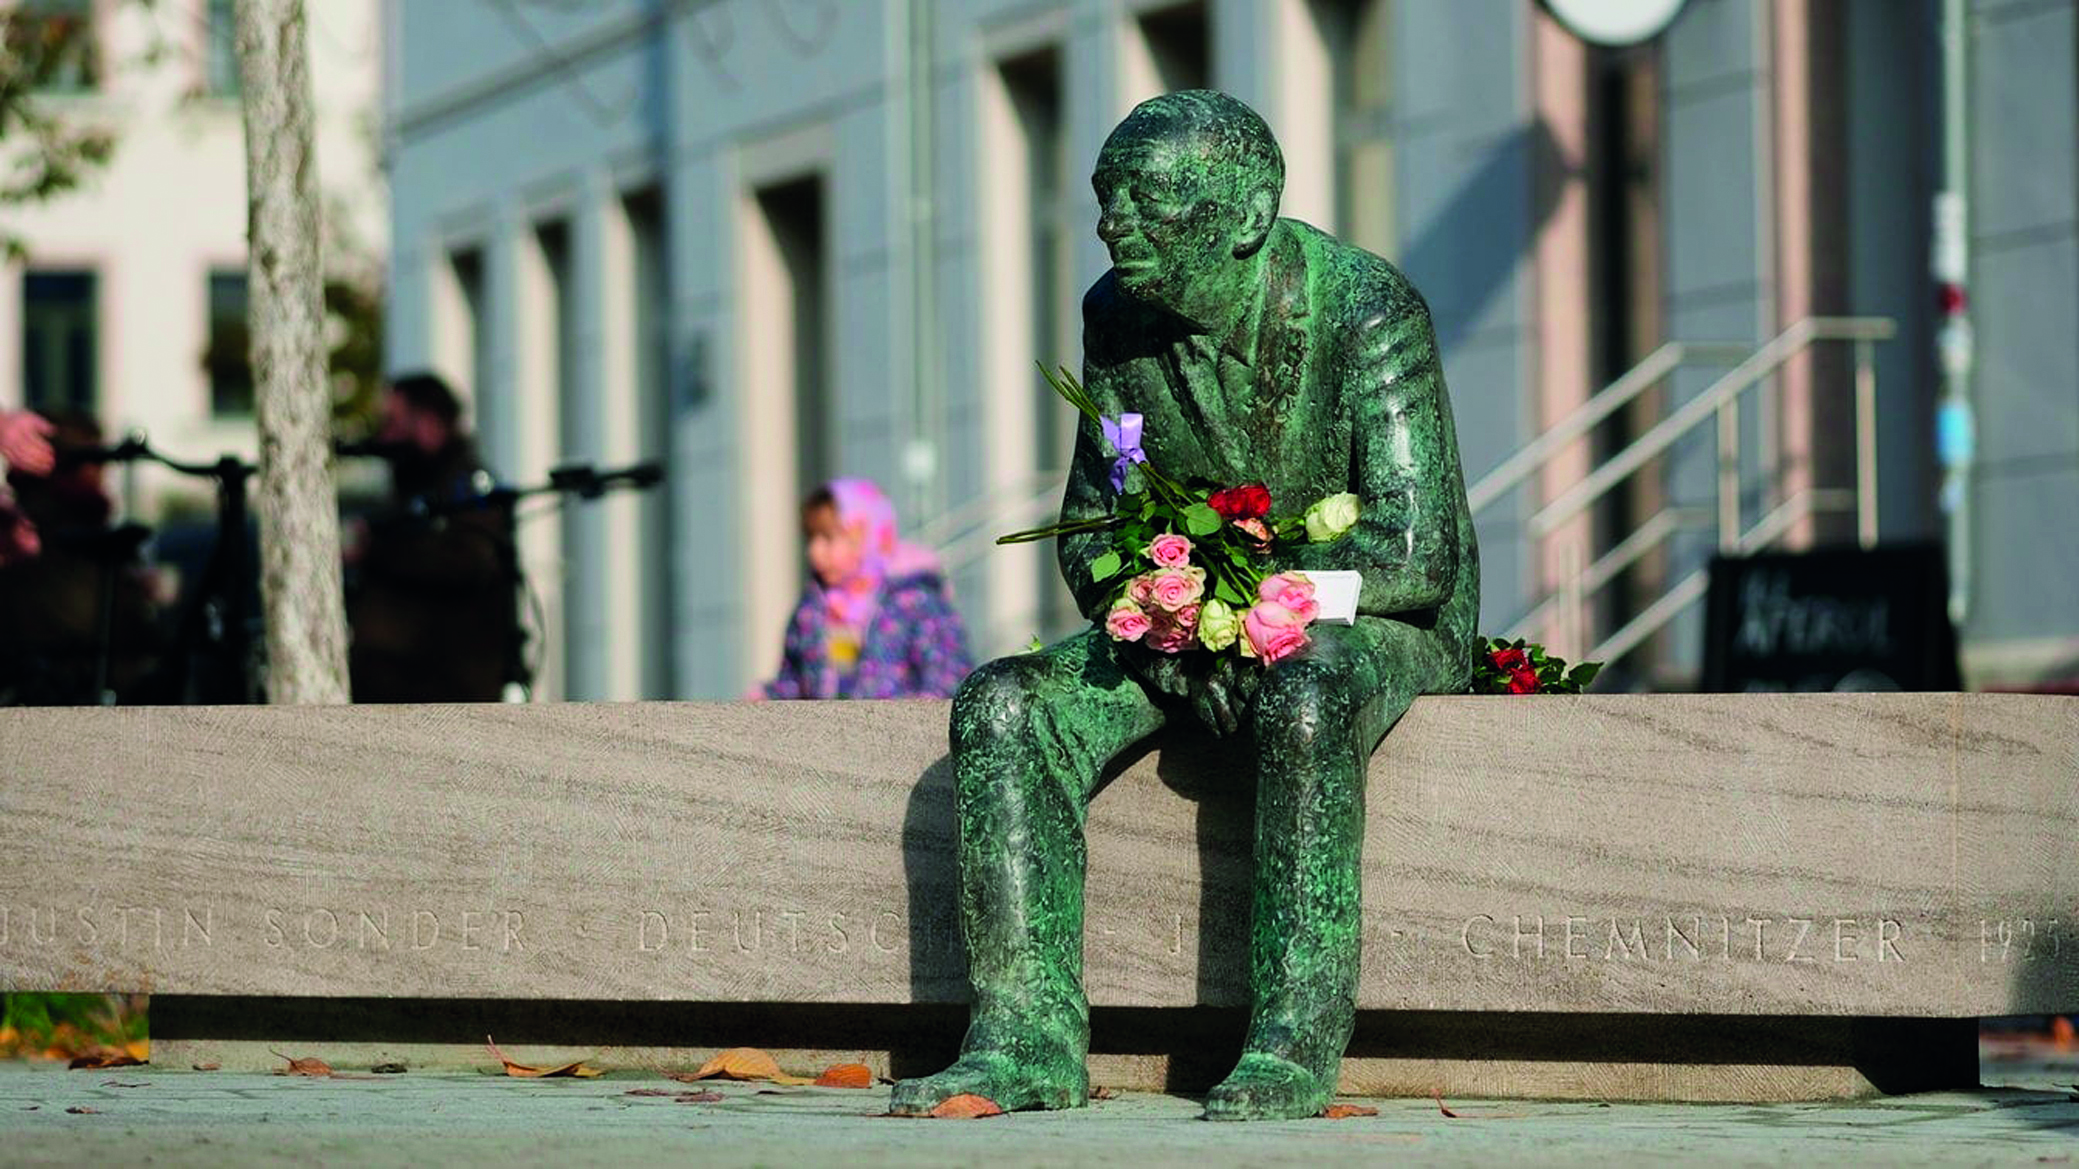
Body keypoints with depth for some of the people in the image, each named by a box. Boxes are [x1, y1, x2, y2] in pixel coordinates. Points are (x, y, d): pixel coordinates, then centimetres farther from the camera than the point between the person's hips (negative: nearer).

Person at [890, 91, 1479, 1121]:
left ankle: (1294, 1045, -36)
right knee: (1004, 706, -19)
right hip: (1201, 633, 6)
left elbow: (1414, 556, -26)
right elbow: (1088, 531, 6)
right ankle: (1027, 1040, -23)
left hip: (1383, 626, -6)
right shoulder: (1118, 316, -3)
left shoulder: (1368, 312, -21)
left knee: (1302, 693, -40)